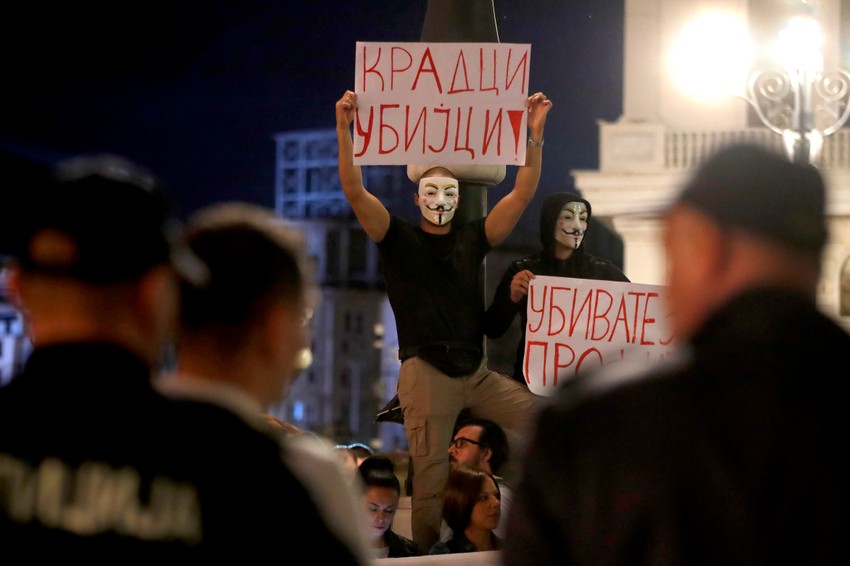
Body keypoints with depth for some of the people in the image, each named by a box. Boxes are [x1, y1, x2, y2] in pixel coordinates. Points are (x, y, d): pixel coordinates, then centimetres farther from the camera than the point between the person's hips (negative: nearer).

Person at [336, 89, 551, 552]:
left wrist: (535, 135, -3)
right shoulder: (399, 239, 5)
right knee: (430, 484, -8)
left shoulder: (472, 239, 13)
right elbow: (354, 190, -7)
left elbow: (523, 193, 7)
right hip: (427, 372, -4)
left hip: (477, 372, 4)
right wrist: (344, 128, -17)